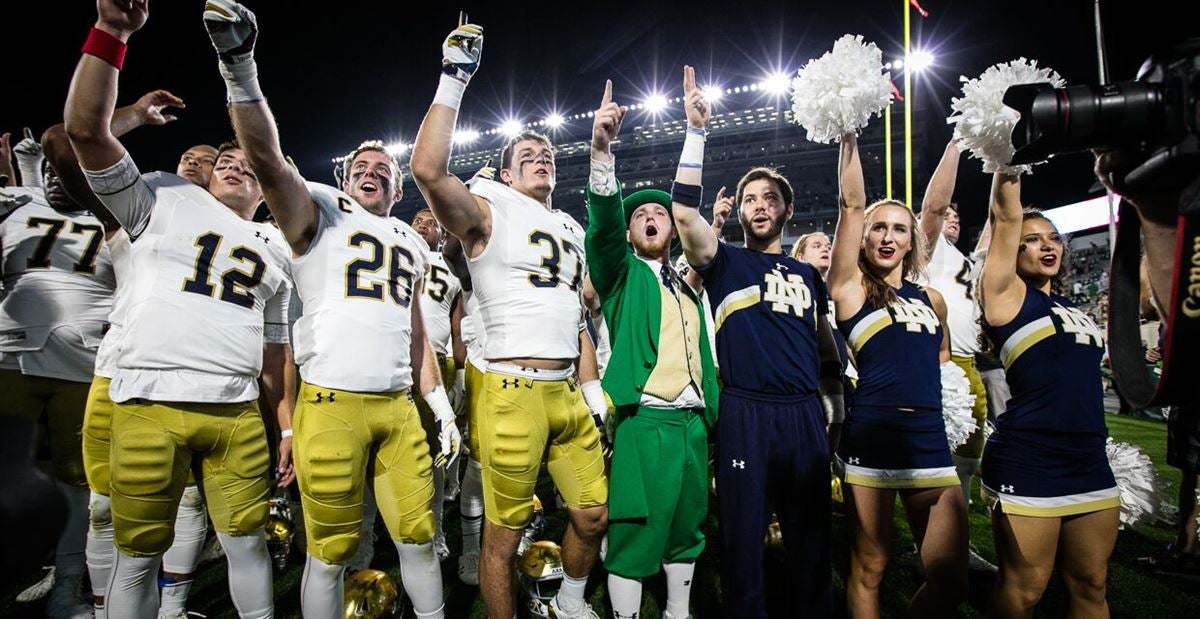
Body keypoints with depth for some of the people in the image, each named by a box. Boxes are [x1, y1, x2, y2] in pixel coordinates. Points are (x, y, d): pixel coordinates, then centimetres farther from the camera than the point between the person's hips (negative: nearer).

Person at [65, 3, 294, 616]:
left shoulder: (275, 249, 16)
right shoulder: (164, 198, 10)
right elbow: (85, 128, -2)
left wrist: (290, 424, 11)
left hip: (238, 413, 2)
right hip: (149, 404, -2)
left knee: (247, 540, 7)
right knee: (139, 550, 6)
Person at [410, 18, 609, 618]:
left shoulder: (570, 230, 20)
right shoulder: (489, 214, 0)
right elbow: (428, 170, -20)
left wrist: (592, 391, 15)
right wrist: (453, 79, -15)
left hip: (568, 392, 7)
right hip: (513, 392, -6)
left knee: (593, 515, 14)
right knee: (504, 532, 2)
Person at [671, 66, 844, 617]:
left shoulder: (807, 274, 15)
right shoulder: (725, 262, 4)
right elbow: (683, 212, -13)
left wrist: (836, 405, 18)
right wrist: (697, 131, -15)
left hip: (806, 413, 4)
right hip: (745, 413, -3)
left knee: (811, 538, 11)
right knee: (743, 536, 4)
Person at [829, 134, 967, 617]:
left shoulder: (931, 299, 15)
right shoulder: (851, 288, 1)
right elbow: (852, 204, -5)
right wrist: (850, 135, -2)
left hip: (930, 441, 5)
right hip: (871, 439, -5)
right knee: (868, 569, 6)